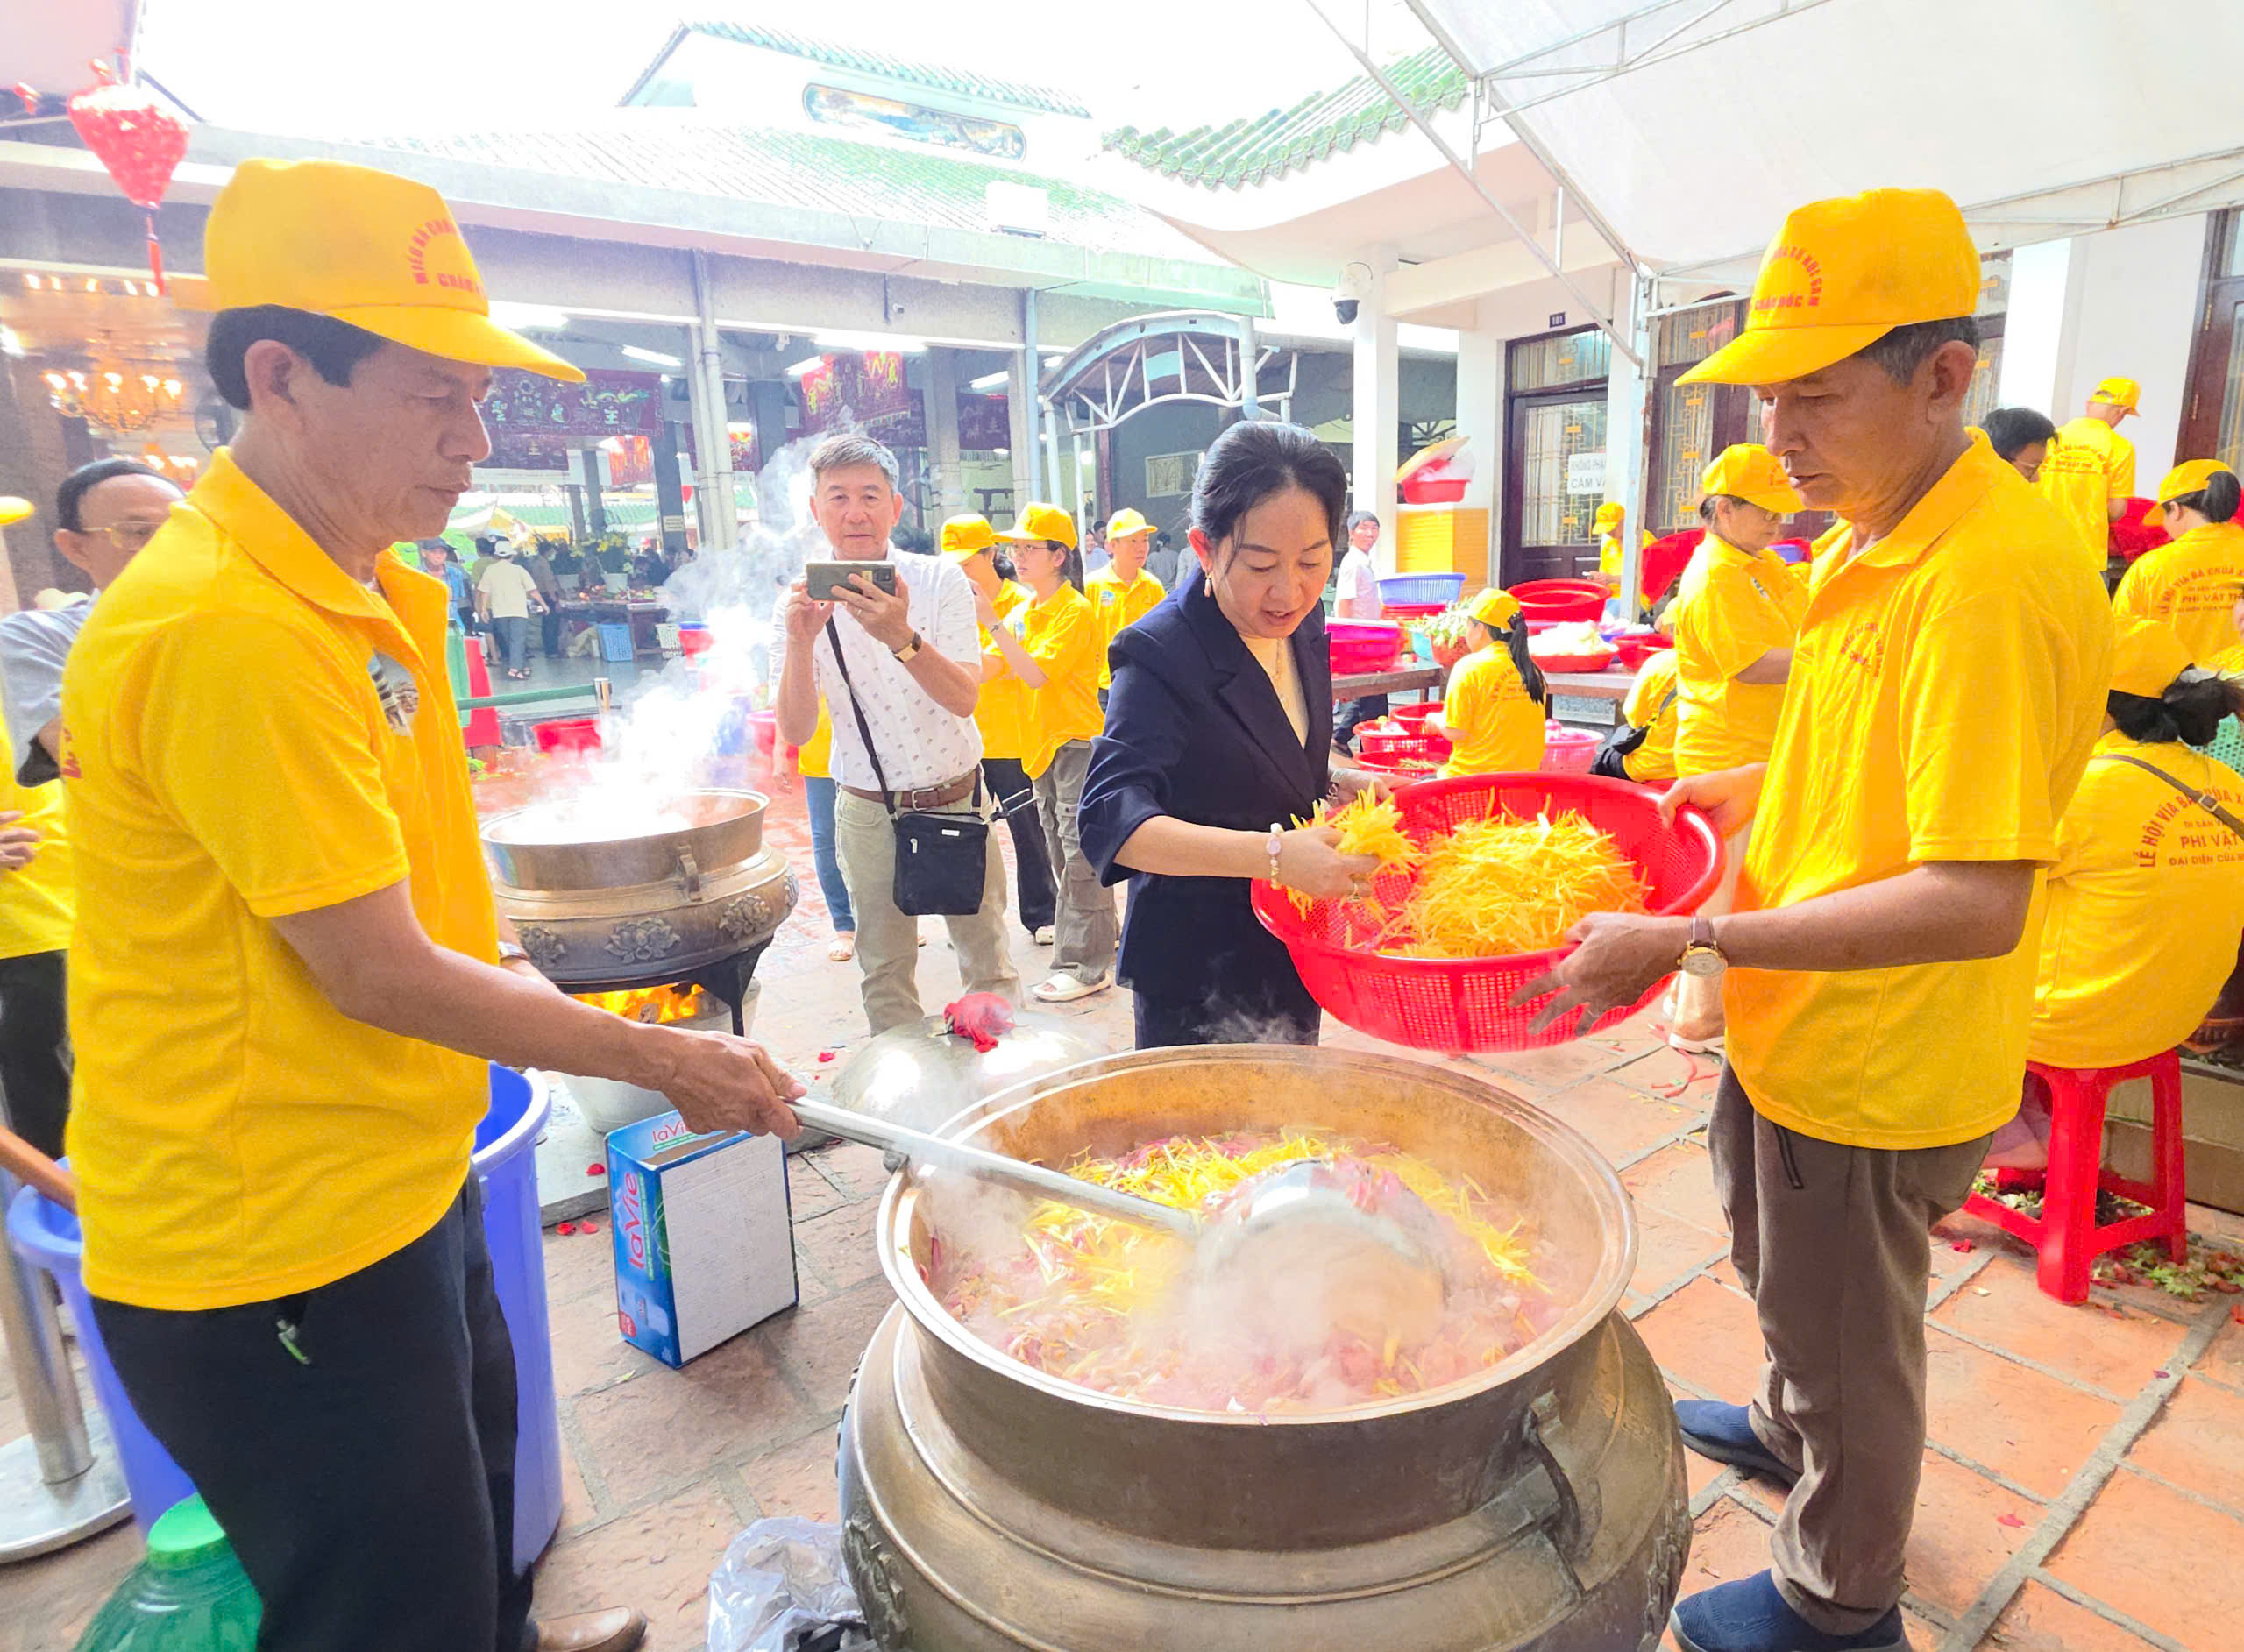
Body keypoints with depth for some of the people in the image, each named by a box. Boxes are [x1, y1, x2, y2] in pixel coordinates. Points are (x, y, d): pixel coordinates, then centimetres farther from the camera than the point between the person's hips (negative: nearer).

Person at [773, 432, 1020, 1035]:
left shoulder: (939, 579, -8)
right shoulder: (803, 602, -4)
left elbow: (964, 698, -20)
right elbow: (796, 731, -11)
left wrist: (901, 636, -37)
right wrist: (800, 642, -27)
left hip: (956, 798, -1)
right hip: (867, 811, 1)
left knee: (988, 962, 7)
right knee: (884, 972, 12)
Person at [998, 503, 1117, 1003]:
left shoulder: (1077, 612, -14)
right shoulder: (1023, 612, 11)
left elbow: (1036, 674, -24)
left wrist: (992, 622, -26)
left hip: (1079, 741, -9)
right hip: (1043, 742, 9)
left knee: (1079, 856, -7)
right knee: (1061, 854, 16)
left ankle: (1085, 966, 0)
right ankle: (1091, 937, 31)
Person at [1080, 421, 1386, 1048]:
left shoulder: (1300, 625, -1)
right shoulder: (1160, 655, -24)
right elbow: (1111, 819, -35)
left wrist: (1348, 783, -6)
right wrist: (1273, 854, -45)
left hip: (1295, 951, 7)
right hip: (1198, 978, -7)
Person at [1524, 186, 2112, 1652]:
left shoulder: (1991, 581, -28)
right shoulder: (1872, 537, 4)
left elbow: (1975, 901, -32)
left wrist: (1688, 943, -32)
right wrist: (1749, 790, 7)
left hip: (1876, 1074, -9)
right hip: (1797, 1028, 9)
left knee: (1846, 1341, 15)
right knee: (1783, 1270, 31)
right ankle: (1789, 1433, 60)